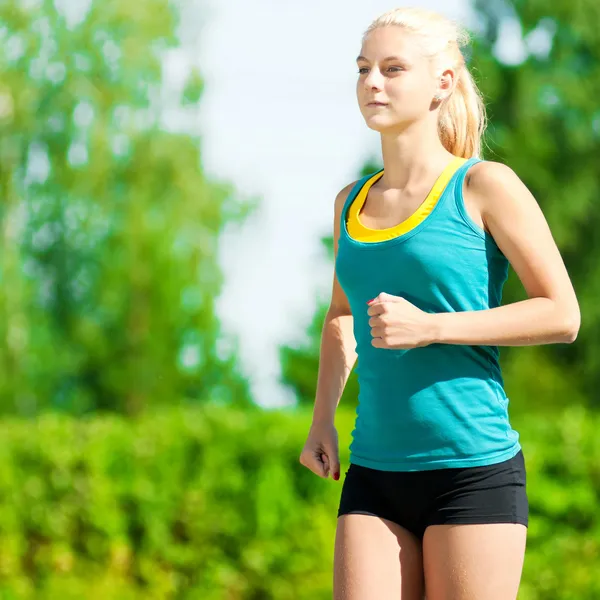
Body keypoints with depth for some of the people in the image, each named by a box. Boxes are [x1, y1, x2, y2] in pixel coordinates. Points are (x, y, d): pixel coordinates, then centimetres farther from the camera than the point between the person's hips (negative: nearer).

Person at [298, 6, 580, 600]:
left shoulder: (483, 186, -3)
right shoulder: (352, 203, 13)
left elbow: (561, 315, -7)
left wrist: (430, 328, -15)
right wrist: (322, 420, 21)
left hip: (474, 468, -5)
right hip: (374, 473, 5)